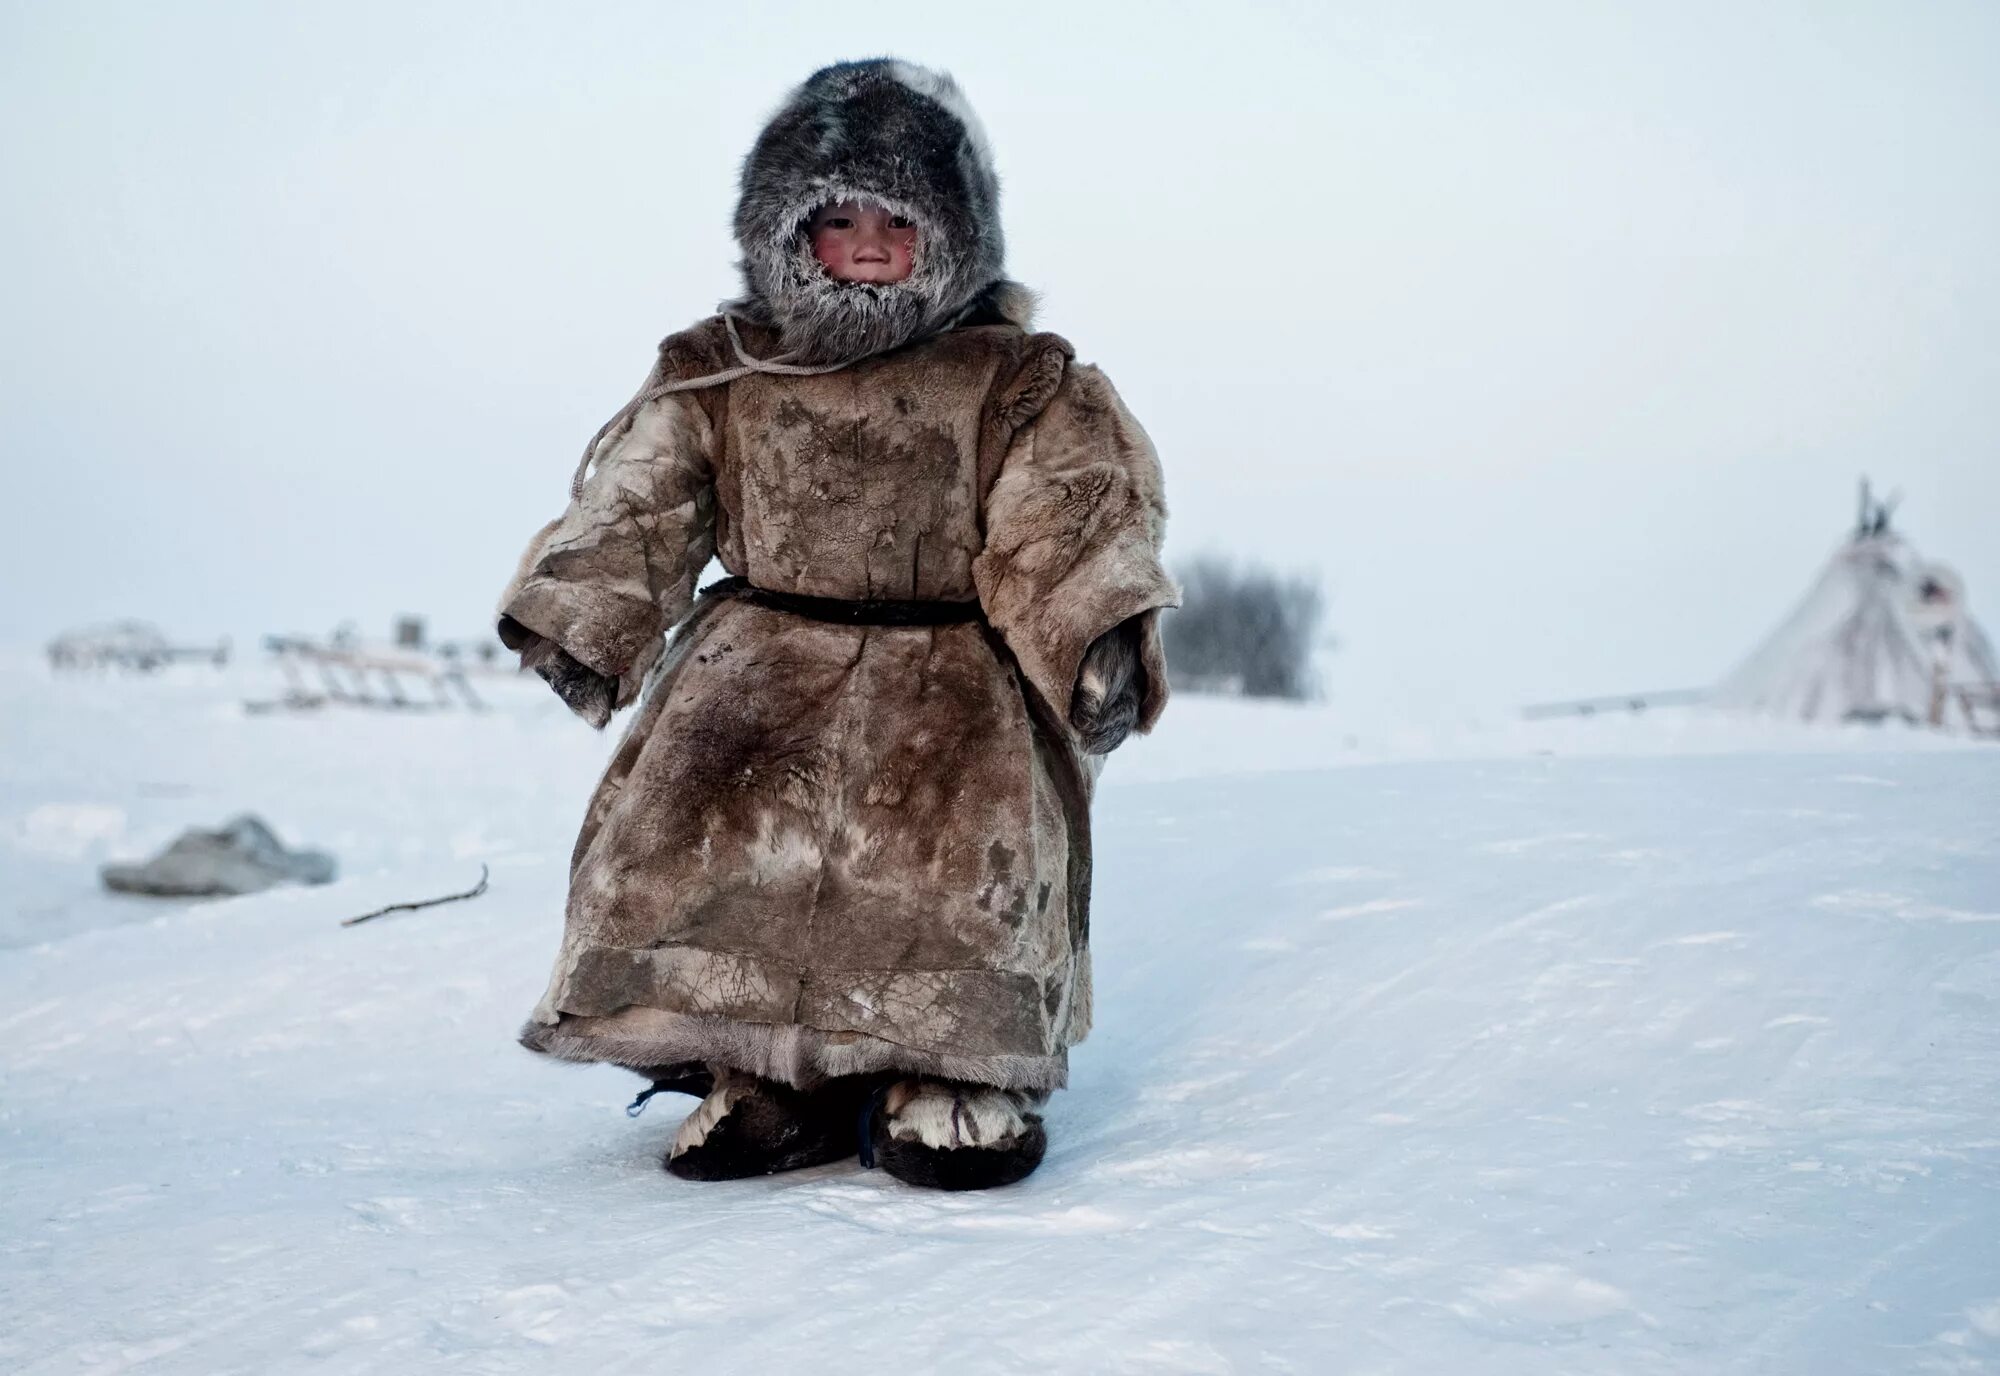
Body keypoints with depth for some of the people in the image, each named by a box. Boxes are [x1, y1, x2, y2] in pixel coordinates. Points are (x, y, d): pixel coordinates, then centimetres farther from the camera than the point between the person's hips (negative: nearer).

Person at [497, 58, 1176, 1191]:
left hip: (956, 663, -2)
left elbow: (1075, 521, -4)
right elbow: (633, 505, 9)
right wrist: (579, 622, -5)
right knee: (693, 820, -24)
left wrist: (1102, 635, -21)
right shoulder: (716, 379, 13)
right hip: (768, 655, 2)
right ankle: (764, 1069, -8)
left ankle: (950, 1070, -11)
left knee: (960, 825, -31)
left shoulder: (1020, 385, 7)